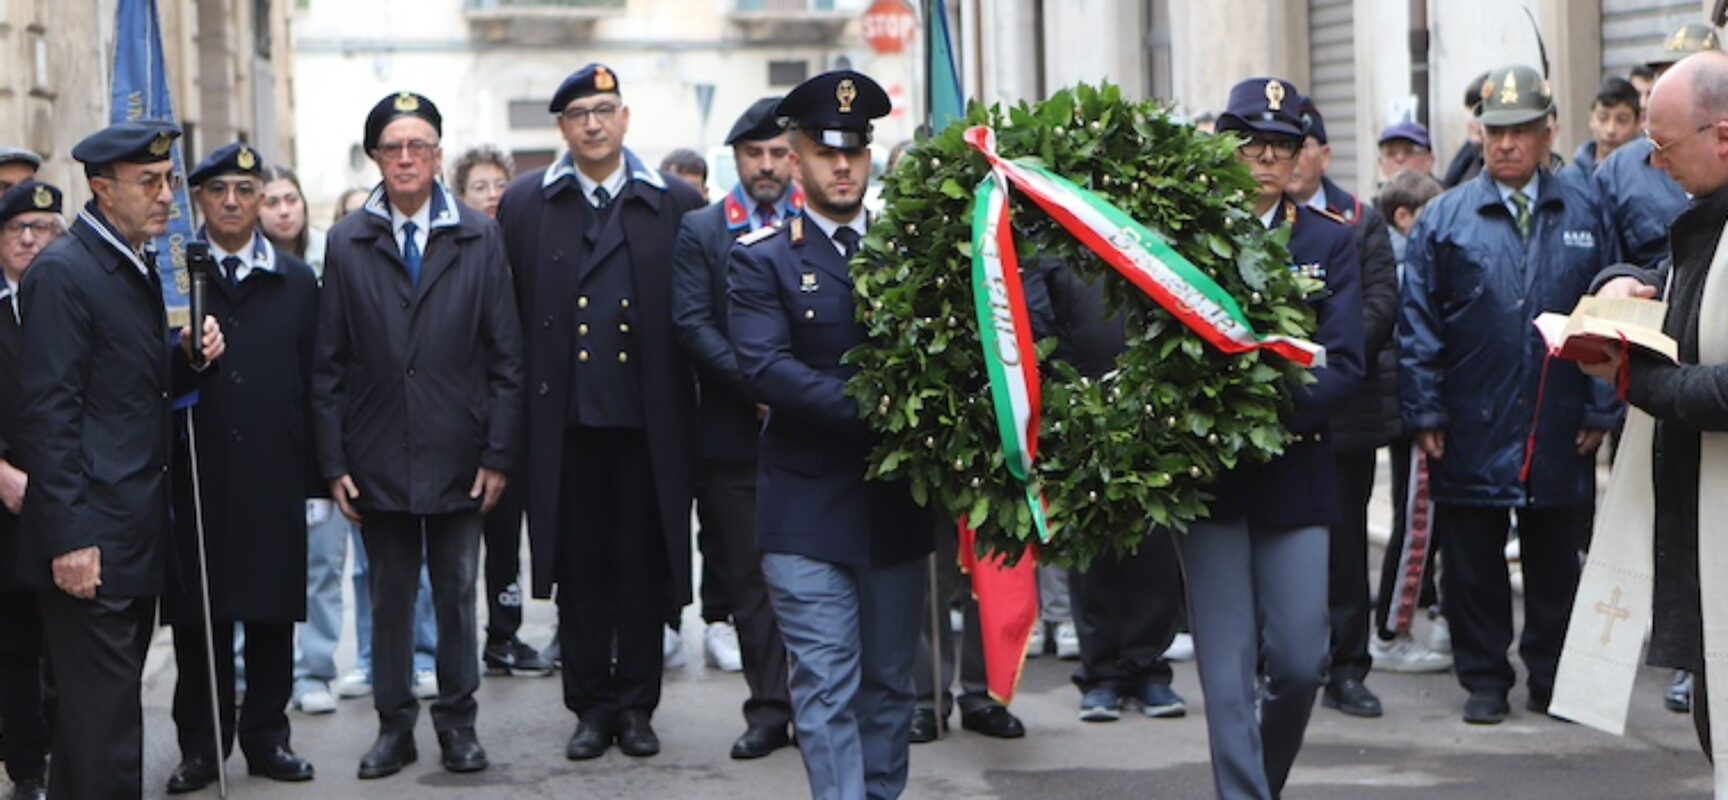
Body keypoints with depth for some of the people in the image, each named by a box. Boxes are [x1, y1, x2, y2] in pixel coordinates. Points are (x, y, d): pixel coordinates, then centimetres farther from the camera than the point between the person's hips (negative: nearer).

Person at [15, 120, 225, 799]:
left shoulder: (141, 267, 16)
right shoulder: (63, 272, -13)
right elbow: (48, 411, -17)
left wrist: (189, 357, 3)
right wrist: (70, 539, -21)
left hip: (138, 537, 9)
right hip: (92, 539, -9)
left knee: (105, 706, 14)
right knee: (104, 718, -7)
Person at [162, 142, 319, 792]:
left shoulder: (297, 282, 11)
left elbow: (312, 381, 7)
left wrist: (313, 470, 3)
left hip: (274, 477, 2)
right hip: (196, 476, -2)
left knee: (273, 611, 6)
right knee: (199, 617, 3)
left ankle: (266, 737, 17)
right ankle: (201, 745, 12)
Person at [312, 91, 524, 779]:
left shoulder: (479, 238, 3)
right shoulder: (346, 244, 3)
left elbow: (505, 355, 1)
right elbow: (328, 365, 3)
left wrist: (498, 452, -5)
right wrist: (334, 462, -3)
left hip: (457, 457, 0)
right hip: (379, 460, 0)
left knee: (457, 595, 7)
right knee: (389, 597, 8)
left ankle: (458, 722, 20)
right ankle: (394, 726, 18)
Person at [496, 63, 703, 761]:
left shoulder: (675, 205, 5)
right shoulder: (524, 204, 7)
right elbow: (510, 315, 6)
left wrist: (687, 407, 1)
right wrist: (522, 408, 1)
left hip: (648, 420, -1)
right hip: (565, 420, 1)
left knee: (644, 566, 5)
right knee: (579, 567, 6)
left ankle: (636, 706, 16)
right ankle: (591, 706, 16)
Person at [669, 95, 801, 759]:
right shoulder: (700, 231, 6)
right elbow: (693, 324, -4)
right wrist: (756, 388, -14)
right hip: (735, 431, 0)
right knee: (751, 577, 4)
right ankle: (769, 710, 11)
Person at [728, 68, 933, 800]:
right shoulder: (763, 261, -1)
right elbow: (764, 367, -15)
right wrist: (868, 407, -24)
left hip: (895, 502, 4)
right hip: (808, 511, -3)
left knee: (890, 680, 12)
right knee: (827, 687, -4)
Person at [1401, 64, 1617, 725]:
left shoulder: (1582, 216, 7)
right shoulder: (1445, 218, 2)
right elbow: (1418, 323, 1)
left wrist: (1601, 409, 2)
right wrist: (1425, 413, -4)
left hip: (1559, 431, 1)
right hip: (1472, 430, -1)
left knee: (1556, 562, 10)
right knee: (1473, 564, 5)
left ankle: (1552, 677, 22)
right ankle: (1484, 681, 16)